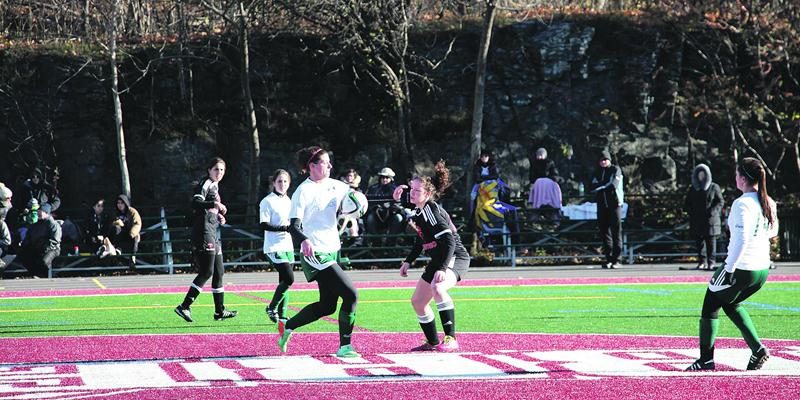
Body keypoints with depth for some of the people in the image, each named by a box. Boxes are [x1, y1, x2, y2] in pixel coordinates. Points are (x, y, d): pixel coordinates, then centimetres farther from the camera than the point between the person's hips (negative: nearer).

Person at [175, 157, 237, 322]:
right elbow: (196, 202, -24)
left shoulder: (215, 186, 21)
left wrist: (219, 217, 14)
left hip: (213, 233, 10)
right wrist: (214, 204, -37)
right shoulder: (205, 183, -8)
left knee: (219, 271, 12)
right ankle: (184, 307, -13)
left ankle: (220, 311, 18)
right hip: (204, 232, -10)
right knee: (207, 271, -13)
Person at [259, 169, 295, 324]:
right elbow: (264, 225, -16)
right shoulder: (267, 202, -8)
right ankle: (272, 308, -1)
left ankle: (281, 315, 12)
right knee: (289, 278, -17)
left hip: (287, 246, 8)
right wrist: (284, 228, -25)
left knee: (284, 281, 6)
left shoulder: (288, 201, 15)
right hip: (274, 247, -8)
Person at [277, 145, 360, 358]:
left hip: (332, 252, 9)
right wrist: (304, 240, -37)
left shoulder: (334, 185, 9)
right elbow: (293, 225, -17)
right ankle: (344, 347, -5)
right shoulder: (303, 191, -12)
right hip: (315, 254, -9)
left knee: (327, 305, 13)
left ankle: (287, 326, 28)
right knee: (350, 294, -14)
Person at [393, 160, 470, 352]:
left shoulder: (431, 210, -21)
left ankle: (451, 339, -36)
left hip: (455, 258, -10)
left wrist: (442, 269, -38)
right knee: (417, 301, 13)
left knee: (437, 287, -37)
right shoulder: (418, 211, 7)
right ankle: (432, 342, 30)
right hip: (438, 261, 10)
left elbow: (449, 241, -30)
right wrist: (408, 261, 22)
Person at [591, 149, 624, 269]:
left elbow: (614, 184, -13)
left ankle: (616, 260, -6)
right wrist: (606, 184, -11)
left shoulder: (616, 170, 3)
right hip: (602, 204, 5)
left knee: (616, 231, -6)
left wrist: (600, 185, -4)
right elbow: (592, 187, 2)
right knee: (604, 232, 3)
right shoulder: (597, 172, 15)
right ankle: (608, 259, 7)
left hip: (614, 203, -5)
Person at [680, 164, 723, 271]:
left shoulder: (714, 187, 4)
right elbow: (687, 204, 18)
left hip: (710, 220, -3)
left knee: (711, 242, -5)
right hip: (696, 221, 3)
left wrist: (712, 212, -14)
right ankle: (702, 262, 7)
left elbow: (720, 202, 1)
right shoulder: (693, 189, 15)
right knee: (699, 242, 2)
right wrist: (691, 211, -2)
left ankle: (711, 262, -2)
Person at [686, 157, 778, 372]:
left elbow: (741, 240, -24)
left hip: (741, 268, -7)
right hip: (762, 270, 8)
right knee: (730, 303, 27)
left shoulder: (742, 204, -18)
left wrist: (729, 268, -20)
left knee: (711, 305, 11)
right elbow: (773, 231, 21)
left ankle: (706, 358, 13)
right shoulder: (769, 203, 5)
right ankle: (757, 348, 13)